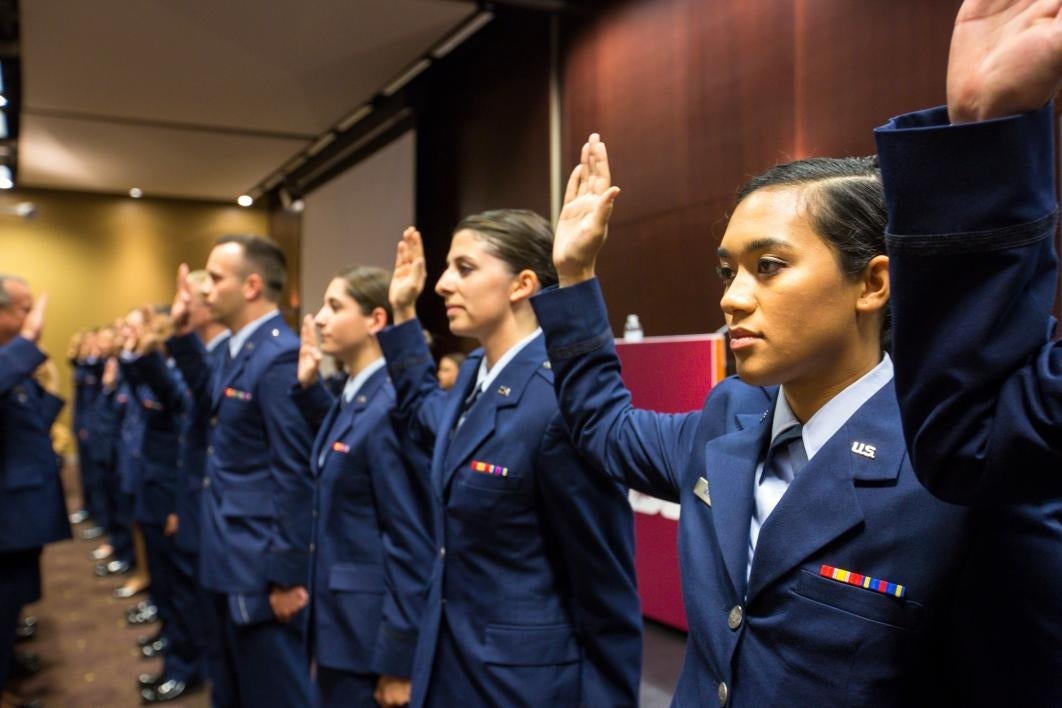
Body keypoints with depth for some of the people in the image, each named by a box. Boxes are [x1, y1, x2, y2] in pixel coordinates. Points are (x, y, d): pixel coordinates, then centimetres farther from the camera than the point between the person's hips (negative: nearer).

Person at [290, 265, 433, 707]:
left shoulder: (391, 408, -21)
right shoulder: (349, 398, 5)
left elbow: (413, 543, -21)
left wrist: (398, 662, -18)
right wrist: (308, 386, 11)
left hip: (373, 630, -9)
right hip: (338, 619, 9)